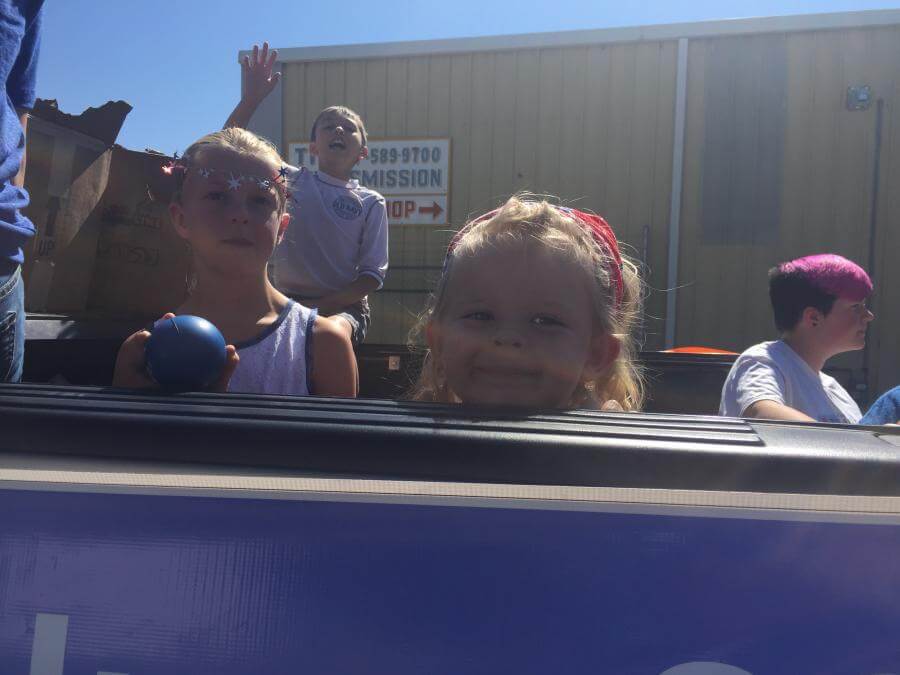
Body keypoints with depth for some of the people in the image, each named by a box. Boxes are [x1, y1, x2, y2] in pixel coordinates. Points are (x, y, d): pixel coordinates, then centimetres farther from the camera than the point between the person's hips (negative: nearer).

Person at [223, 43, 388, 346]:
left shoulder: (371, 202, 3)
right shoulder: (290, 181, 8)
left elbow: (373, 274, 0)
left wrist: (323, 305, -13)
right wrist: (250, 99, -8)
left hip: (343, 305, -2)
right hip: (289, 299, 2)